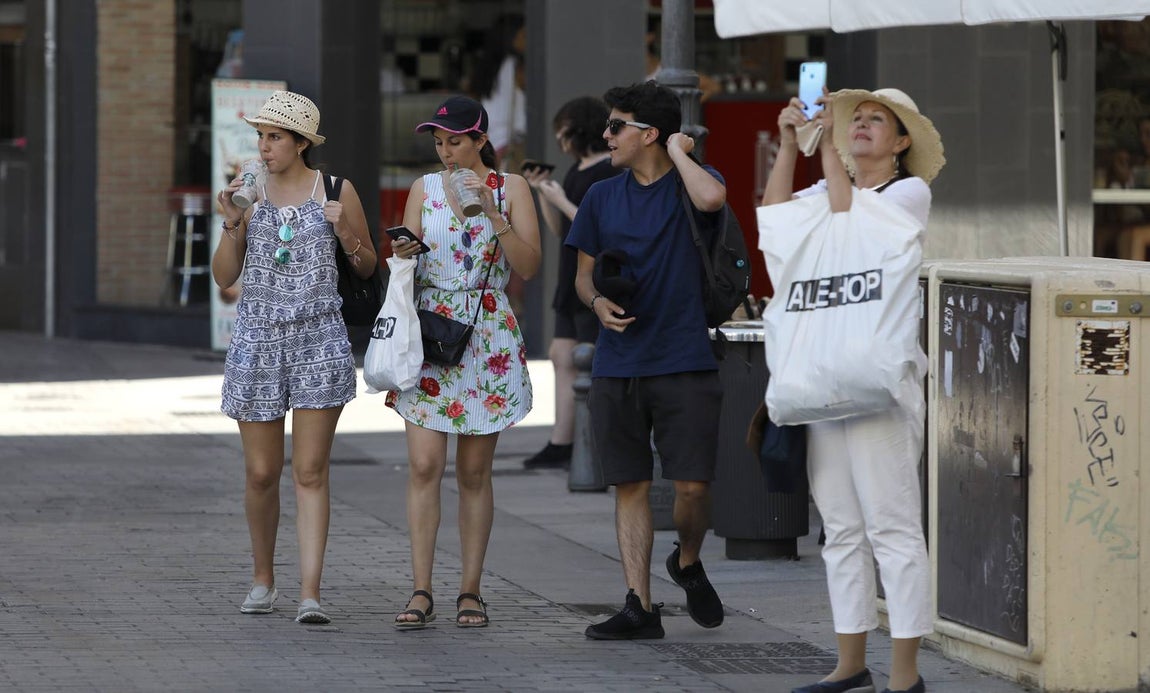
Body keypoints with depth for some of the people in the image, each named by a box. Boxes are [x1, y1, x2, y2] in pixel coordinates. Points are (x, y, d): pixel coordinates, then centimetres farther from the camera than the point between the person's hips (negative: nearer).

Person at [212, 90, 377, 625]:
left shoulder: (337, 193, 0)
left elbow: (368, 267, 8)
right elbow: (224, 276, 5)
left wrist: (346, 234, -12)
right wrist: (232, 223, -10)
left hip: (319, 340, -2)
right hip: (257, 339, 2)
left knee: (311, 472, -8)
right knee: (261, 472, 7)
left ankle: (310, 594, -11)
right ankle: (262, 579, 26)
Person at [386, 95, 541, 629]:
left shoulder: (510, 188, 3)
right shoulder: (424, 188, 9)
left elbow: (529, 267, -6)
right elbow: (405, 265, 10)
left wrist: (495, 216, -16)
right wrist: (402, 254, -12)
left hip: (487, 340, -1)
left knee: (474, 471, 1)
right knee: (424, 465, -9)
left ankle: (470, 590, 7)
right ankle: (421, 591, -10)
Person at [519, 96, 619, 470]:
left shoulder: (610, 173, -14)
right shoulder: (578, 170, 15)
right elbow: (559, 229, 18)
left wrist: (561, 200, -16)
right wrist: (542, 191, 6)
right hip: (573, 284, 10)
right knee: (563, 358, 9)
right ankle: (561, 445, 12)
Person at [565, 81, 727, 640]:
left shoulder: (690, 180, 0)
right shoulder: (602, 197, 12)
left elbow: (711, 199, -26)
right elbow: (584, 273, 18)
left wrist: (679, 151, -9)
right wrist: (597, 301, -4)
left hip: (685, 363, -4)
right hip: (617, 365, 4)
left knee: (693, 485, -7)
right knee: (629, 485, 3)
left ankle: (688, 562, 23)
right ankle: (639, 607, 7)